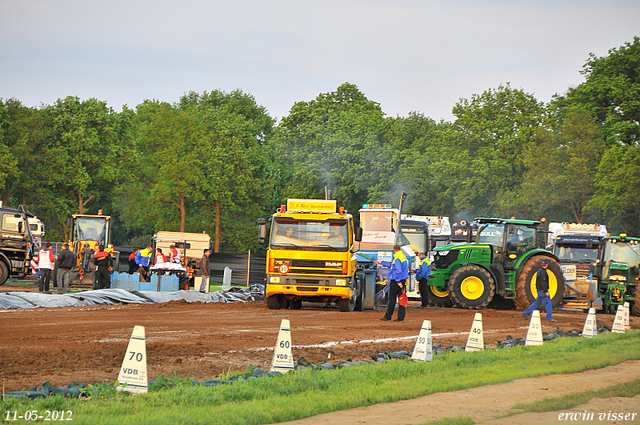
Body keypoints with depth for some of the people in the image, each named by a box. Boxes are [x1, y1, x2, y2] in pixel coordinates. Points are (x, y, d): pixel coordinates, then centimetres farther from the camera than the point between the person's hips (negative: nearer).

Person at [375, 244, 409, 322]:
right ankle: (401, 317, 4)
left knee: (392, 299, -3)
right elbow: (392, 265, 29)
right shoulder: (403, 257, 16)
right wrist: (381, 262, 36)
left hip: (396, 281, -9)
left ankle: (388, 316, 2)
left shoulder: (398, 258, -15)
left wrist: (398, 281, -22)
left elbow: (398, 271, -24)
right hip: (402, 280, 9)